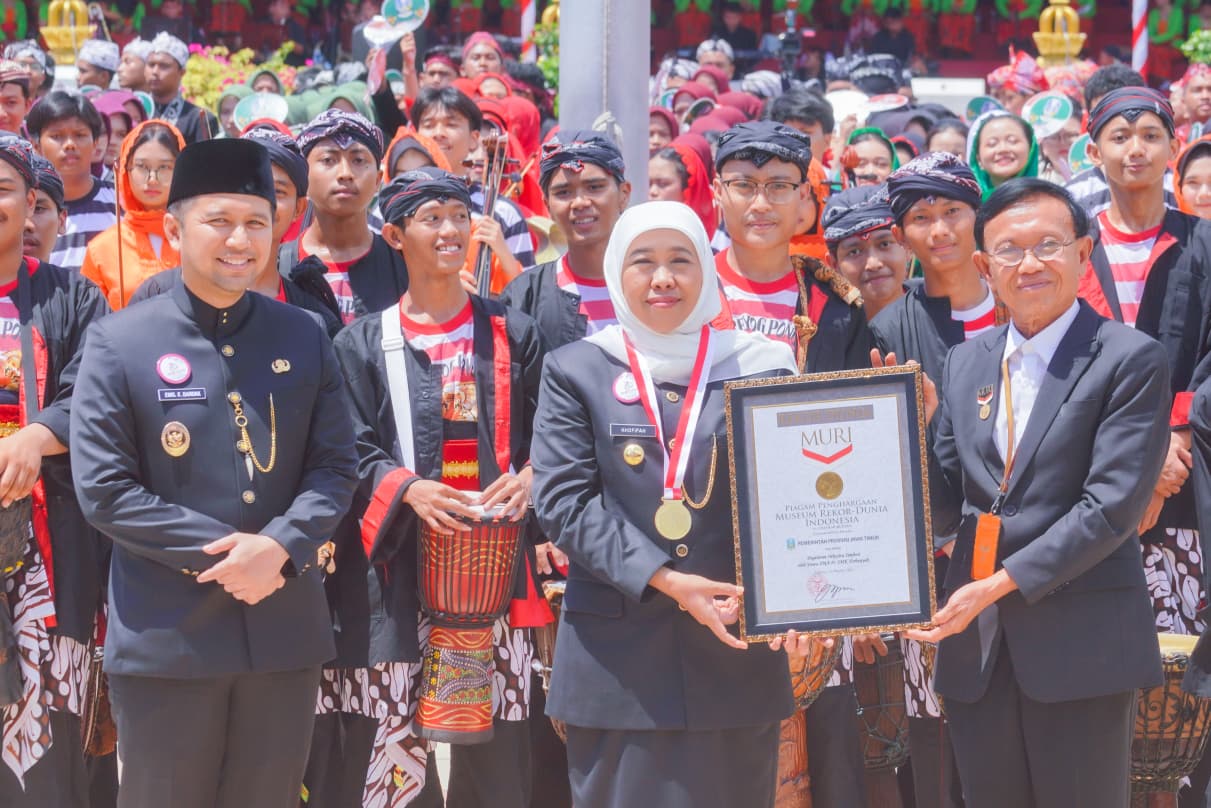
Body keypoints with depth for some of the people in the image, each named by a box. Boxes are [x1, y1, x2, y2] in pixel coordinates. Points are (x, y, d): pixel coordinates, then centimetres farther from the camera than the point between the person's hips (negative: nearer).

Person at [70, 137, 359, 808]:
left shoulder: (305, 338, 7)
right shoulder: (118, 343, -4)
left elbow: (337, 468, 5)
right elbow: (102, 489, -9)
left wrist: (279, 546, -14)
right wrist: (220, 553, -15)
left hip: (285, 631, 3)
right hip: (166, 636, -3)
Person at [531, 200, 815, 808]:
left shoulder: (761, 368, 6)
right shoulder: (576, 371, 4)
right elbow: (562, 500, -4)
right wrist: (663, 580, -14)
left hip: (737, 648, 1)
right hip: (619, 658, -1)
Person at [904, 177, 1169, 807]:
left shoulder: (1130, 360, -4)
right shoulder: (965, 363, 14)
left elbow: (1112, 506, -13)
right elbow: (946, 507, 12)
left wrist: (1000, 583, -15)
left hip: (1081, 647, -5)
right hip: (978, 646, 5)